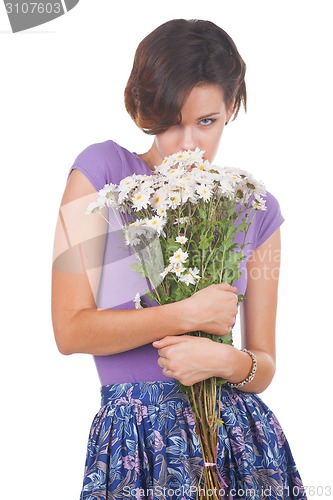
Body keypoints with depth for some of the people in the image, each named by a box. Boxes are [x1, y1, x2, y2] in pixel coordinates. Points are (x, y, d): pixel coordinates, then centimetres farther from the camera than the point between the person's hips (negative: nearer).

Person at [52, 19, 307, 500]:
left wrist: (226, 360, -14)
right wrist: (189, 314, -13)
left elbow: (263, 365, 8)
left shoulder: (256, 209, 7)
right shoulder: (102, 171, -2)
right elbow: (71, 329, -7)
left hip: (237, 434, 3)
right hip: (134, 437, -3)